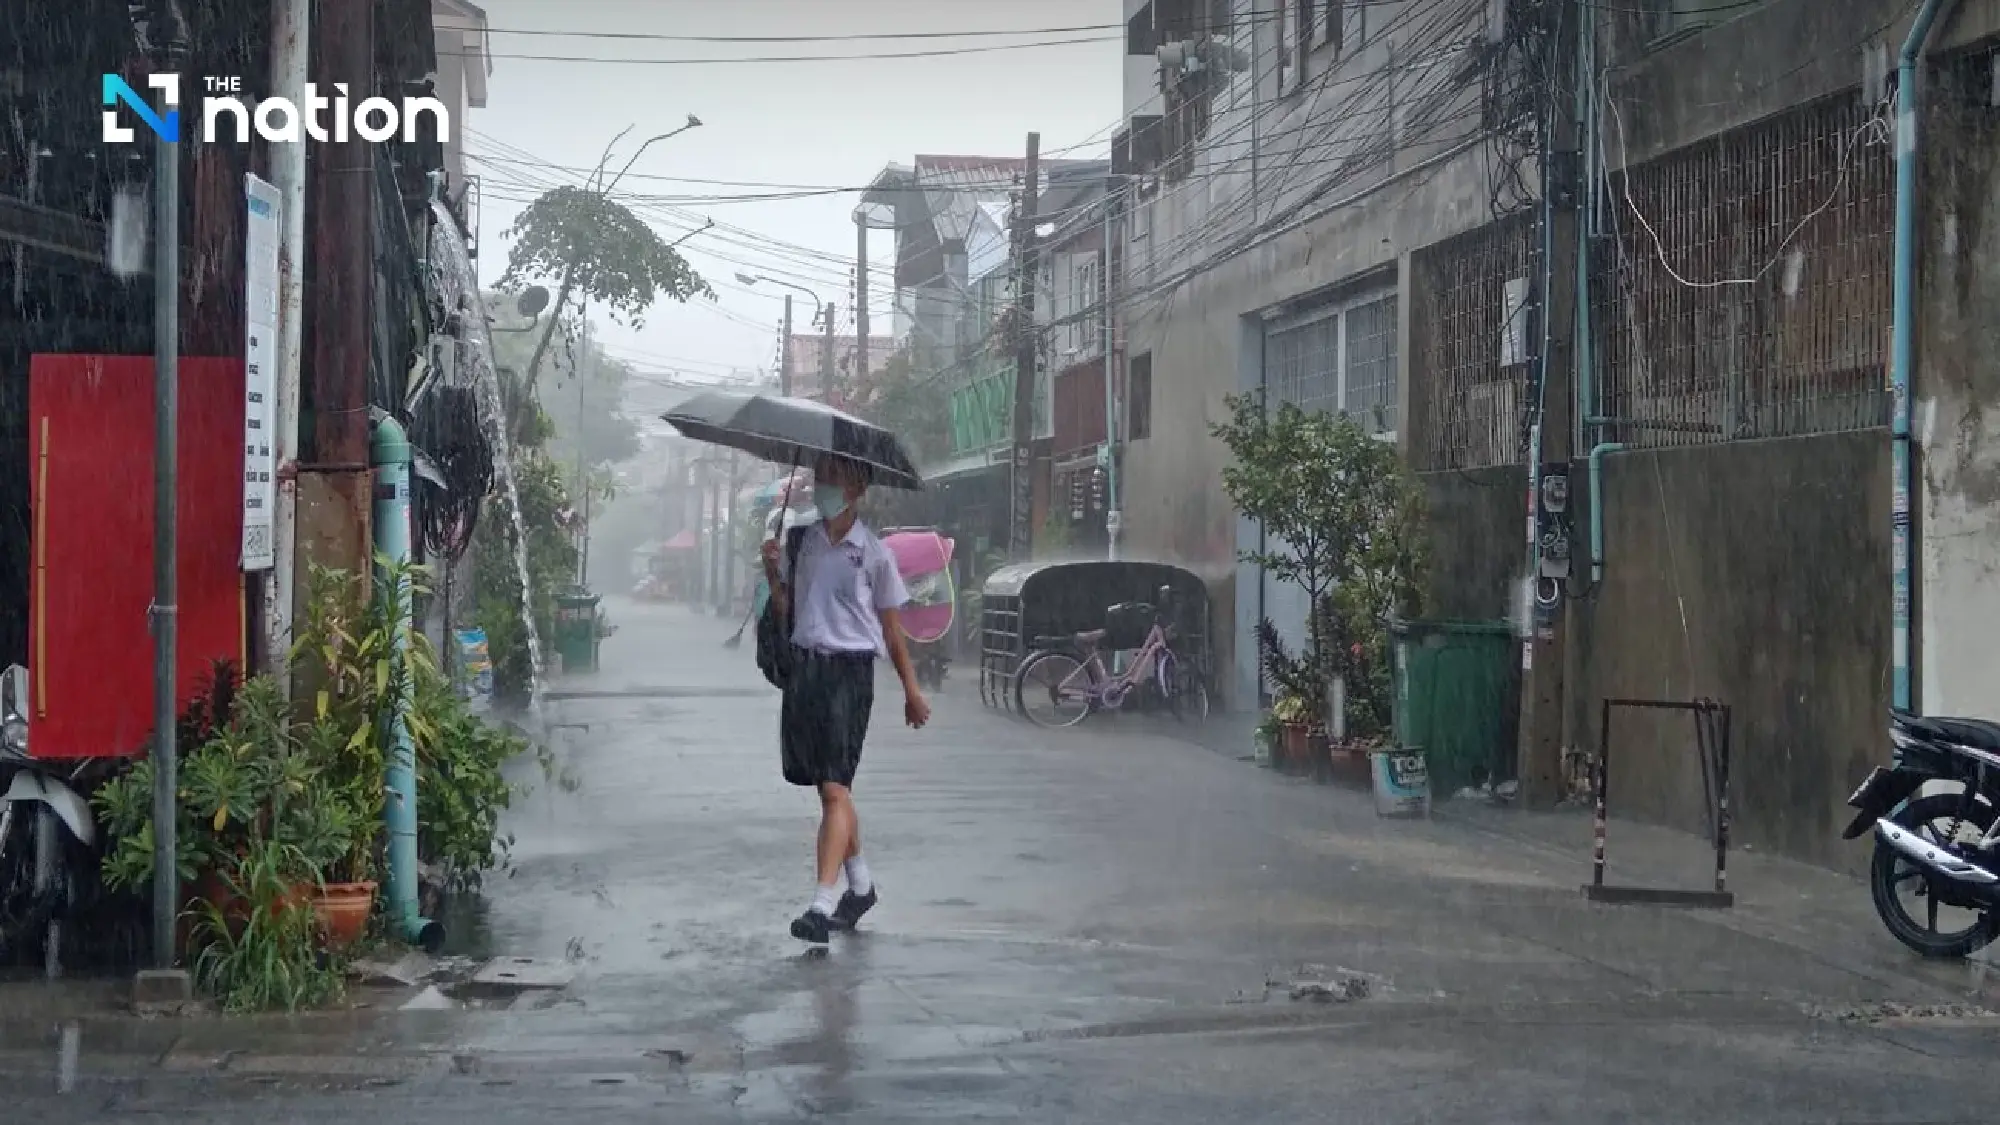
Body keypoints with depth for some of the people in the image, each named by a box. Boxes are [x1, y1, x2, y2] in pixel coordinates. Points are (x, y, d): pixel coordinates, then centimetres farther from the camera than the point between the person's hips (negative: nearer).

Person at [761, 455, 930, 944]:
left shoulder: (873, 552, -2)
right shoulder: (800, 540, 10)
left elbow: (891, 628, 4)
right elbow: (788, 607, 13)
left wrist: (912, 691, 7)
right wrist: (772, 570, -6)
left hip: (849, 670, -5)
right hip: (804, 666, 5)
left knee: (835, 787, -13)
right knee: (829, 787, 14)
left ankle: (822, 904, -19)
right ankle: (861, 885, 31)